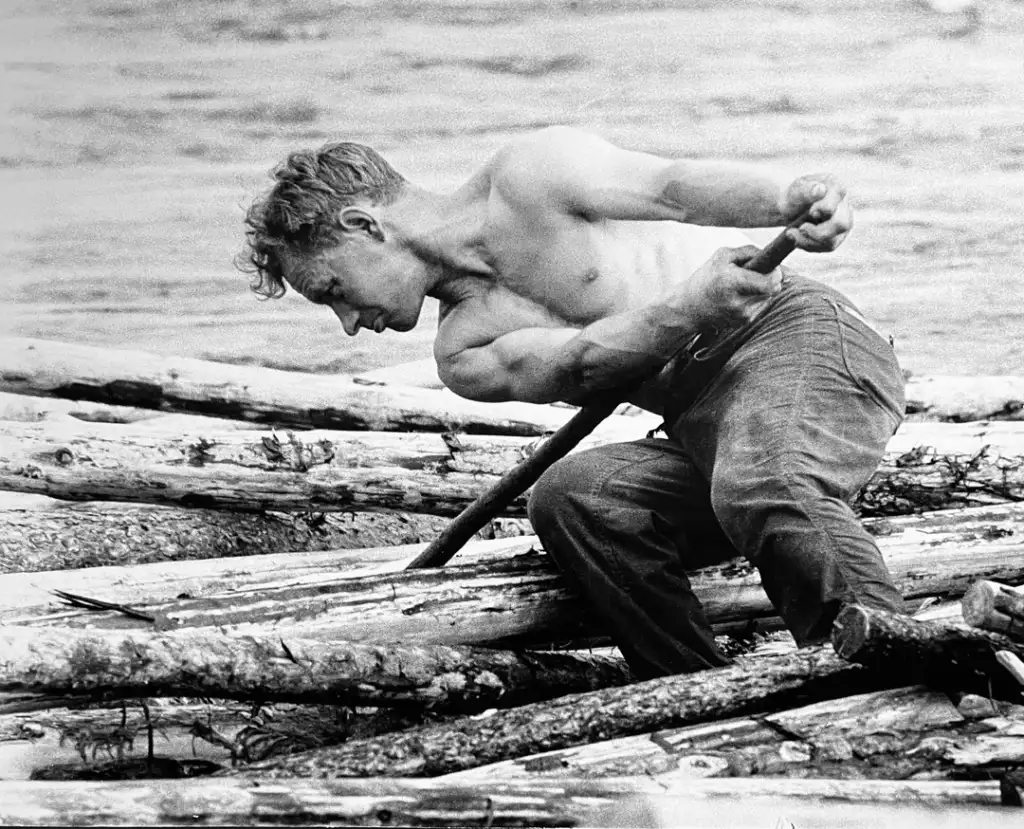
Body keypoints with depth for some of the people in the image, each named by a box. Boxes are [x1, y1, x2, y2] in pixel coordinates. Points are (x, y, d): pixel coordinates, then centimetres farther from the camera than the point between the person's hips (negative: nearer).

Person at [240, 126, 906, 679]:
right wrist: (688, 310, -26)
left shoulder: (528, 175, -1)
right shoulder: (464, 357, 11)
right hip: (705, 426, 6)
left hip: (796, 334, -6)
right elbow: (577, 362, -7)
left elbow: (676, 184, -12)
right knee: (571, 497, -21)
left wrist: (791, 199, -32)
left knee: (766, 490, -37)